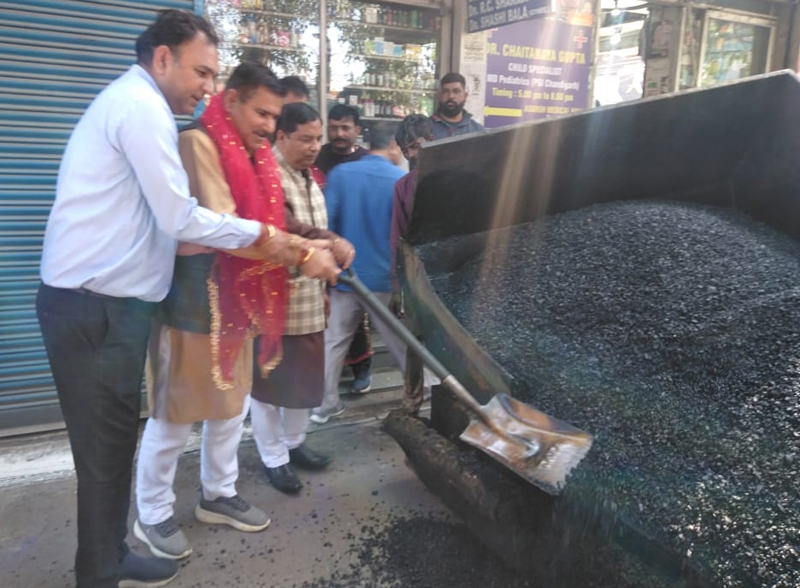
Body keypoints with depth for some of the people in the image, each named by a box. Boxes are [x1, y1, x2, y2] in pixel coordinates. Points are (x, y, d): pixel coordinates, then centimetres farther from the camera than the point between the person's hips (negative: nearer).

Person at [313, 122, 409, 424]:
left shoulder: (340, 173, -3)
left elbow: (326, 221, -4)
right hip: (385, 276, -1)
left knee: (334, 341, 11)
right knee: (402, 342, 14)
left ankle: (325, 403, 16)